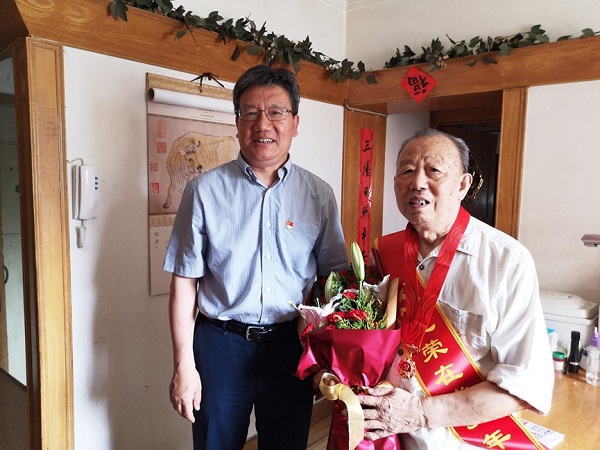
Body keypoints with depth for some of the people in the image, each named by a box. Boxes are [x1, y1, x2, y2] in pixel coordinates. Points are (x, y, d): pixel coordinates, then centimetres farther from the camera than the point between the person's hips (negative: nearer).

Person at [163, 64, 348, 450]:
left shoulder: (319, 195, -2)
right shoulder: (205, 190, -5)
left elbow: (333, 277, 3)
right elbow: (184, 283, -4)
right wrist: (184, 366, -5)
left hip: (291, 347, 2)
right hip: (221, 345, -1)